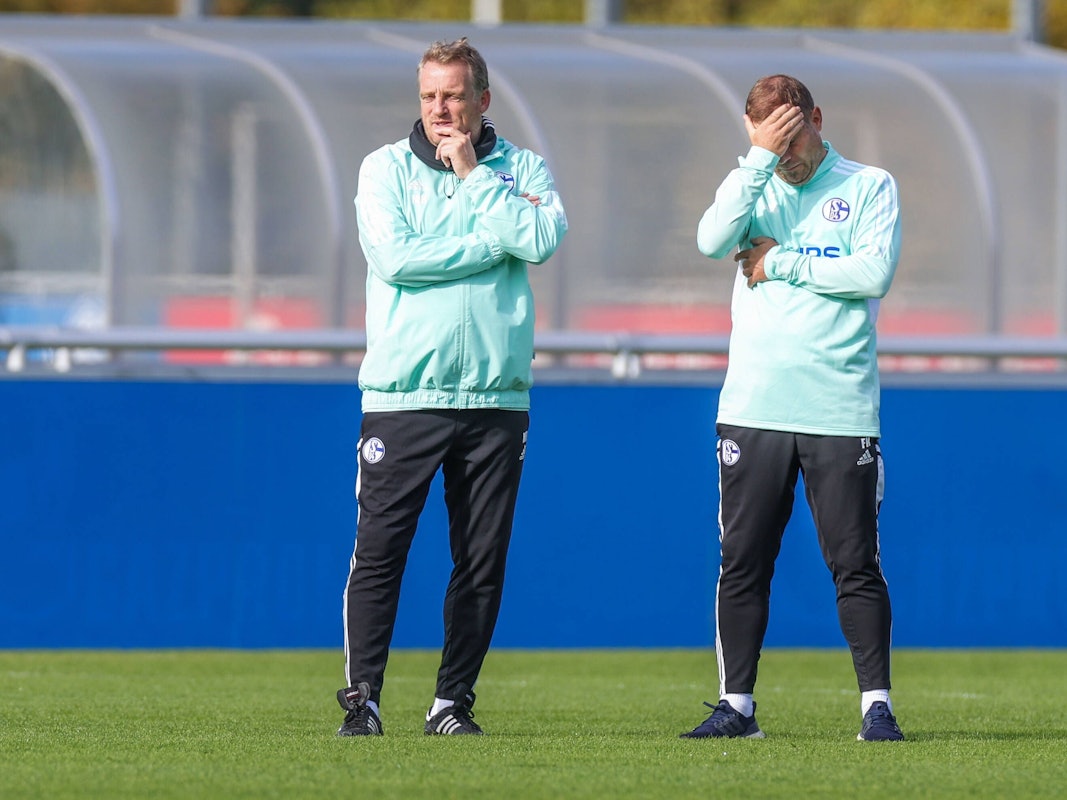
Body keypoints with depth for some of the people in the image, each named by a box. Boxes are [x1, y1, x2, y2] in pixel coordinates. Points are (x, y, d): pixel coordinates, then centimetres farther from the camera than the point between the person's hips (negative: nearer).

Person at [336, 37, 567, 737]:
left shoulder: (522, 169, 9)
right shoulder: (386, 168, 6)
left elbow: (542, 240, -11)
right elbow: (394, 257, -10)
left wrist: (471, 175, -6)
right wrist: (496, 240, -8)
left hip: (495, 397, 2)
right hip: (402, 393, -2)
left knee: (483, 562, 3)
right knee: (379, 551, -6)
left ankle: (454, 700, 10)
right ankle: (362, 699, -2)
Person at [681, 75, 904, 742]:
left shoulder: (870, 187, 5)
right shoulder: (754, 188, 13)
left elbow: (874, 271, -10)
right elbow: (713, 241, -9)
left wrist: (780, 263, -6)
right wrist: (761, 158, -13)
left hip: (841, 412, -3)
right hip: (752, 408, 3)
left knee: (856, 566, -3)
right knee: (742, 562, 3)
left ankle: (877, 705, 1)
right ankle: (737, 705, 9)